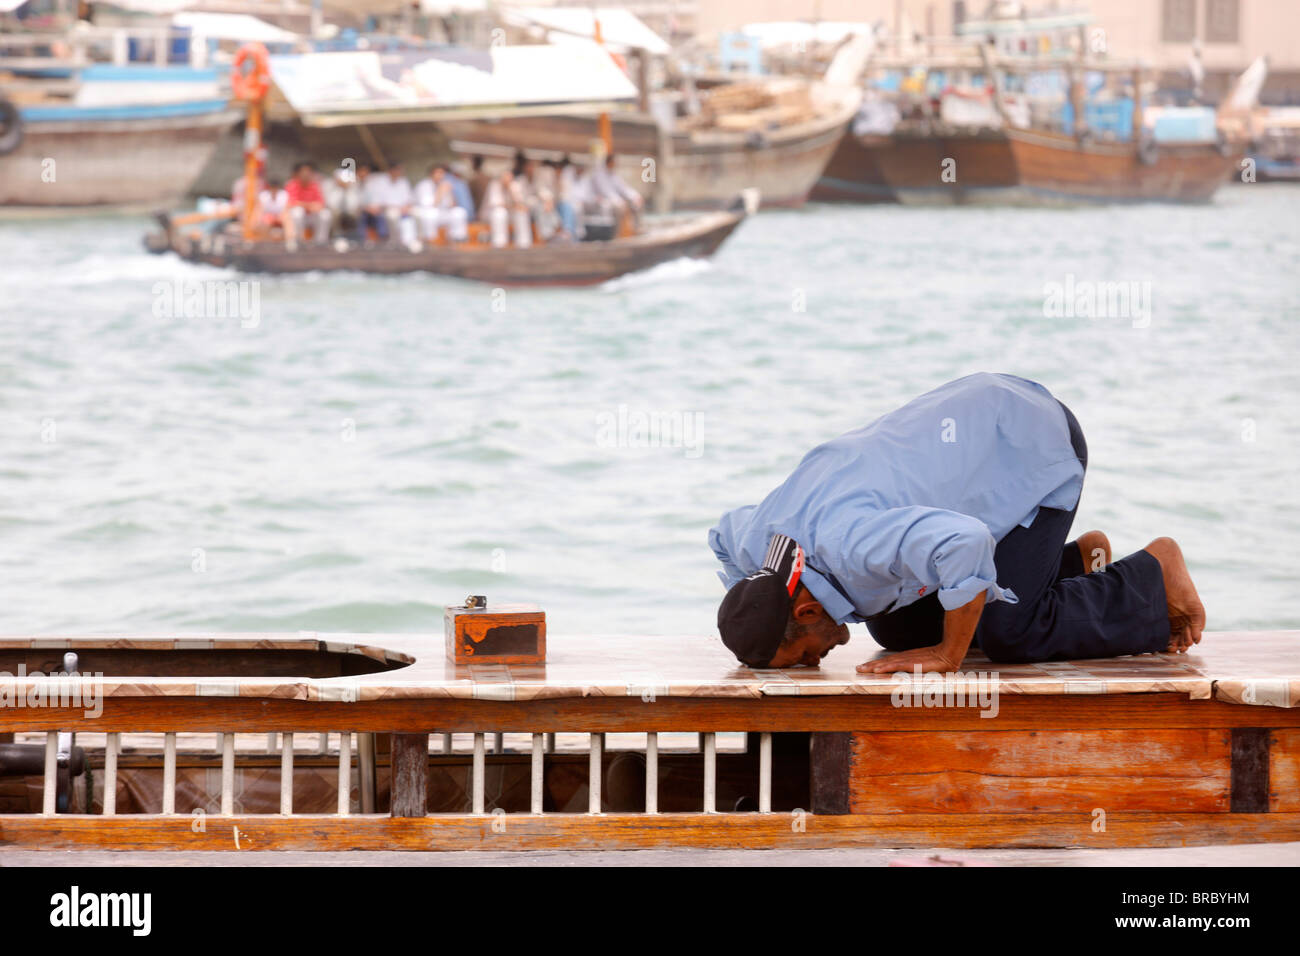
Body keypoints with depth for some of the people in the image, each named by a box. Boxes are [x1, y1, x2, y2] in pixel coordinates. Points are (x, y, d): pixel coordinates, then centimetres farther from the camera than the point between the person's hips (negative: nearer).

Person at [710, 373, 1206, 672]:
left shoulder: (846, 540, -40)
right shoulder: (754, 539, -11)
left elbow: (964, 542, -54)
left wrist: (949, 654, -40)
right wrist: (757, 628, 5)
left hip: (1034, 445, -9)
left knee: (1008, 634, -18)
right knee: (896, 628, 9)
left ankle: (1153, 577, 6)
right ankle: (1074, 563, 23)